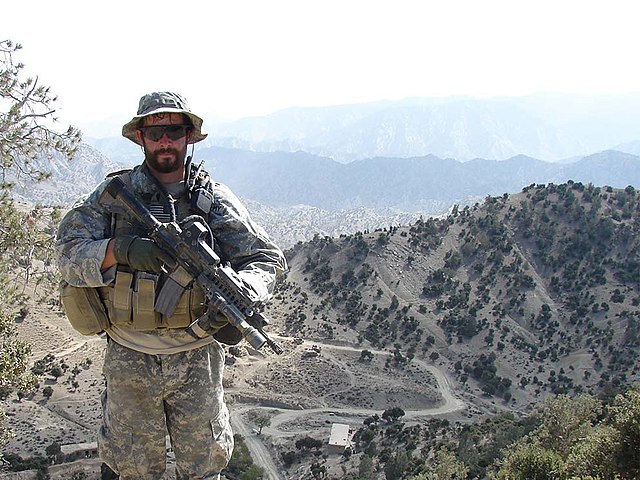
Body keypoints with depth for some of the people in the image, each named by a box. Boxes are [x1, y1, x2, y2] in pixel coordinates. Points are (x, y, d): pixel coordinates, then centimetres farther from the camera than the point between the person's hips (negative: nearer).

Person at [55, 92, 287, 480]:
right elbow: (68, 255, -7)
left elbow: (267, 258, -7)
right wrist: (120, 249, -27)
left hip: (198, 359, 0)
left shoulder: (215, 199, -2)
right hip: (129, 361, 0)